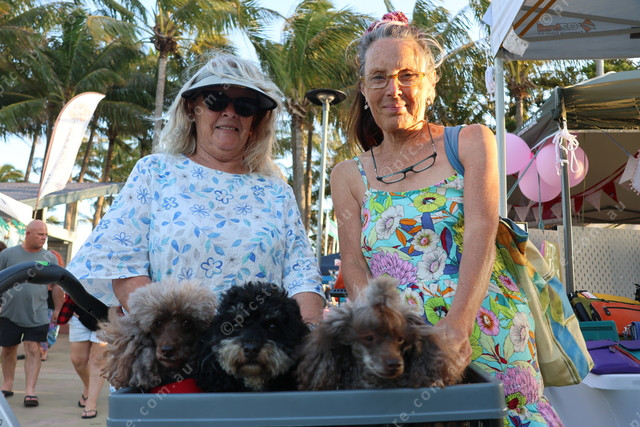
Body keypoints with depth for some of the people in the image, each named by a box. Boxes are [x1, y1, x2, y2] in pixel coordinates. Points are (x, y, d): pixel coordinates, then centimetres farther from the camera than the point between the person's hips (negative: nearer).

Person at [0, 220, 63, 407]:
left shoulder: (50, 258, 5)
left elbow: (57, 286, 9)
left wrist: (58, 310, 7)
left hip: (37, 314, -1)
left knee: (33, 349, -6)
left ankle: (30, 390, -4)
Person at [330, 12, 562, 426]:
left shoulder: (471, 141, 5)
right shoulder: (349, 176, 10)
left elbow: (481, 234, -9)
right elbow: (355, 271, 1)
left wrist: (458, 324, -24)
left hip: (483, 335, 0)